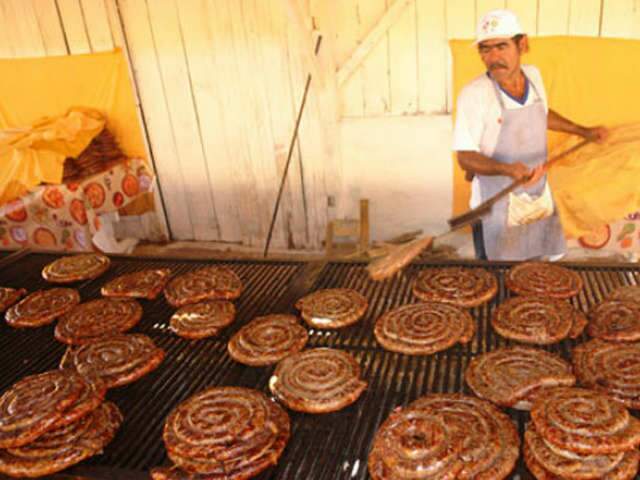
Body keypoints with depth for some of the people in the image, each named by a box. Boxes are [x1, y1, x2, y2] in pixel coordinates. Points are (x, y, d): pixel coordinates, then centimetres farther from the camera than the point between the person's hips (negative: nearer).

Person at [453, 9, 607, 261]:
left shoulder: (533, 75, -3)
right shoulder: (474, 93, -20)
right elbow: (465, 157, -18)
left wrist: (583, 131, 20)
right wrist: (507, 169, -34)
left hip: (539, 199, 5)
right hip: (496, 209, -5)